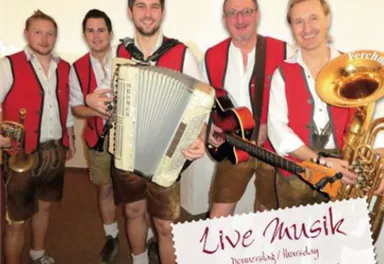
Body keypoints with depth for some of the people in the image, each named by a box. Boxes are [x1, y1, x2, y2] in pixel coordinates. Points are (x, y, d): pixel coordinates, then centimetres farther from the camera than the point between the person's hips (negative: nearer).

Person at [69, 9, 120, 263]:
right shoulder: (78, 68, 0)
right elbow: (76, 106, 2)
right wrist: (96, 110, -18)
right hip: (99, 138, 2)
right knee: (105, 189, 14)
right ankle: (112, 237, 34)